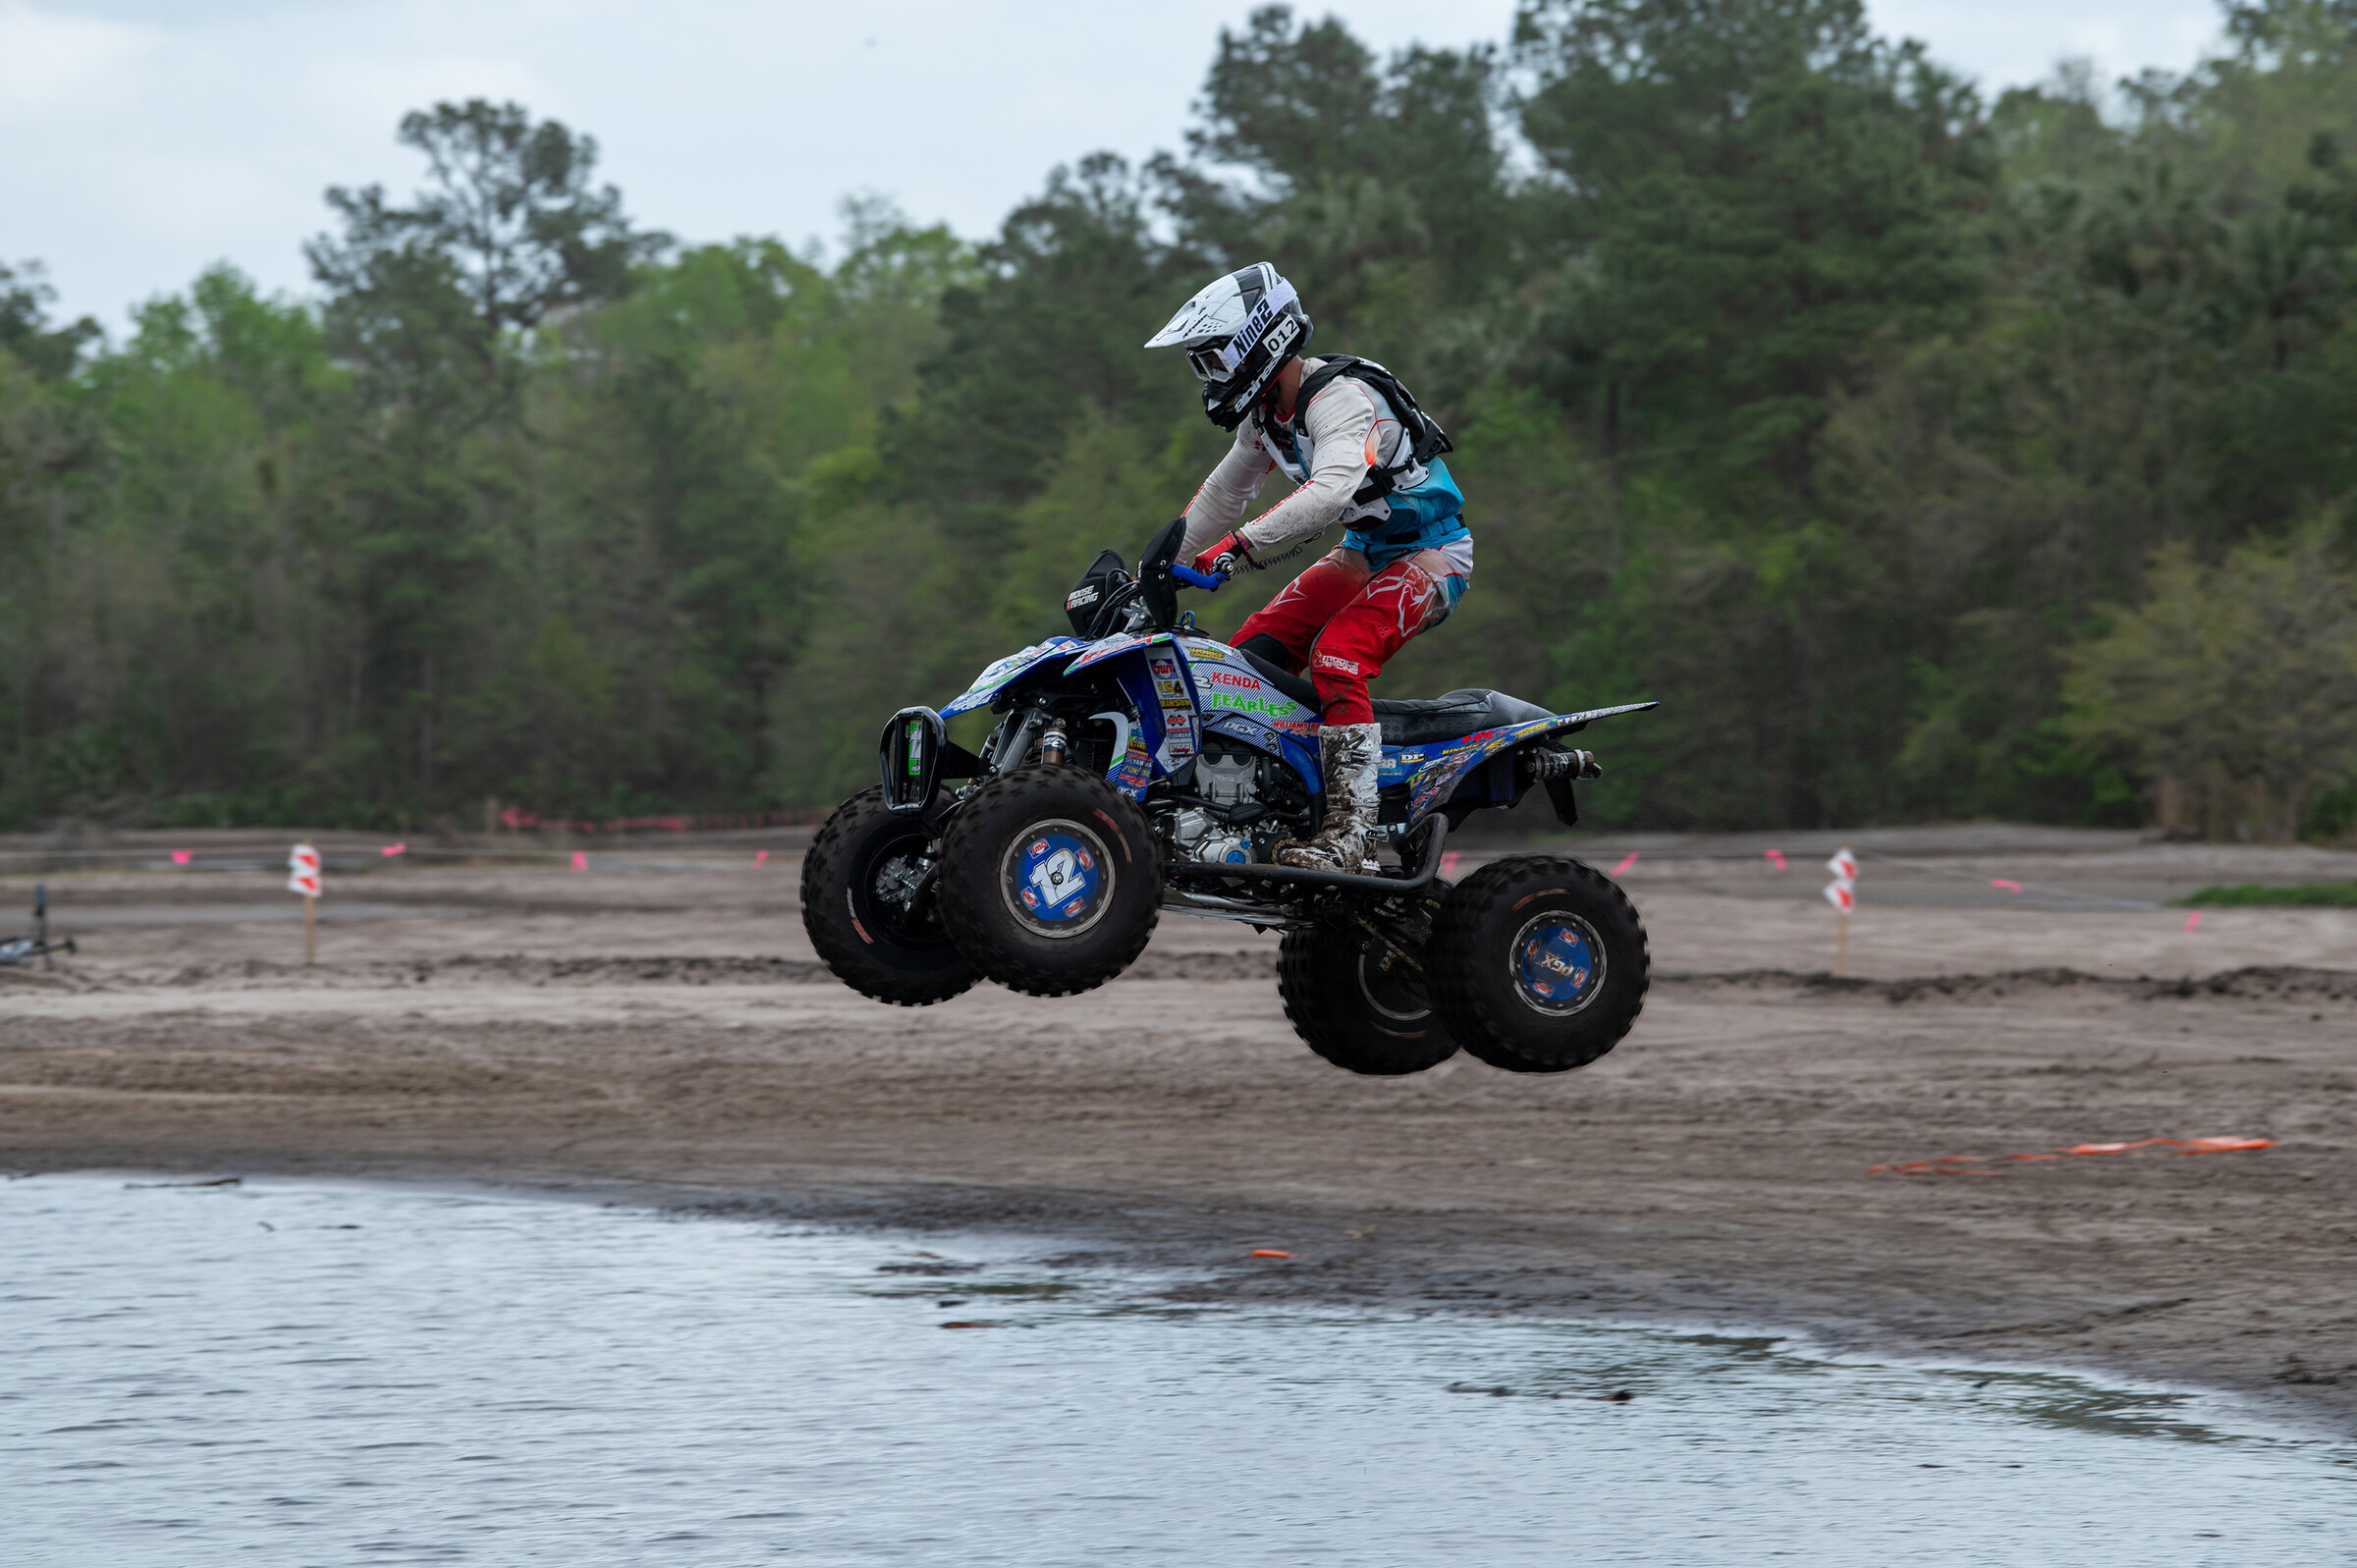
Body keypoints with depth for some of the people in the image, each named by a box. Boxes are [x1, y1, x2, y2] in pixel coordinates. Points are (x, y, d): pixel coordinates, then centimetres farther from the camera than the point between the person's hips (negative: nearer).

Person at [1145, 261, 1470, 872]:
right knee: (1251, 655, 0)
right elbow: (1224, 492, 18)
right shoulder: (1265, 411, 3)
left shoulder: (1339, 398, -27)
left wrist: (1238, 547, -49)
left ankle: (1349, 831, -33)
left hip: (1430, 554, -10)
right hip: (1365, 553, 10)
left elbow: (1329, 492, -44)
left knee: (1338, 655, -30)